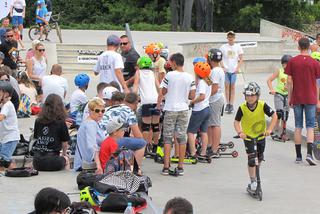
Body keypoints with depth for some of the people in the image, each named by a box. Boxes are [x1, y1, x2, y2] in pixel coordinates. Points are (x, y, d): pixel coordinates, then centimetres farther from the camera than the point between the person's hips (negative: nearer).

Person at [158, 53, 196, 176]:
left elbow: (163, 92, -5)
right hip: (183, 110, 2)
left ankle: (166, 166, 1)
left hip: (170, 109, -2)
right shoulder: (190, 77, -2)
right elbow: (192, 96, -1)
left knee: (167, 138, 4)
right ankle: (180, 167, 7)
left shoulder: (169, 75, -10)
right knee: (182, 138, 8)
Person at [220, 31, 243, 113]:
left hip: (234, 70, 0)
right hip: (226, 70, 0)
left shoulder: (238, 47, 2)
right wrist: (223, 67, -7)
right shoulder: (223, 47, 2)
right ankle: (227, 104, 8)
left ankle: (231, 104, 6)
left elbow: (241, 59, 5)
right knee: (227, 86, 2)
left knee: (232, 86, 2)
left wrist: (238, 68, -7)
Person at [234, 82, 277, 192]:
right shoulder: (242, 108, -21)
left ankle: (255, 174, 42)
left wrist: (269, 129, -29)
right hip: (248, 136, -2)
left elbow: (274, 116, -18)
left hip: (261, 134, 2)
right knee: (251, 159, -9)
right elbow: (236, 121, -15)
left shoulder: (262, 105, -20)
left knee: (260, 158, 17)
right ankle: (253, 181, 3)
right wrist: (240, 132, -33)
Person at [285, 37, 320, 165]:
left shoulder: (292, 61, -2)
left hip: (297, 98, 1)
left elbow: (289, 82, -1)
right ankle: (309, 154, -14)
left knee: (298, 127, 8)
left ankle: (298, 156, 9)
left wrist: (290, 98, 8)